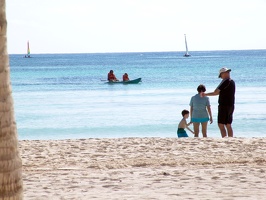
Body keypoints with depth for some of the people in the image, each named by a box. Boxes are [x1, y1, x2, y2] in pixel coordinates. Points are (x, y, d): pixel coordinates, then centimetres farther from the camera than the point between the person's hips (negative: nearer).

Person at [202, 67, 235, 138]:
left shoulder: (226, 81, -13)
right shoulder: (232, 82, 16)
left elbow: (216, 92, -13)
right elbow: (219, 92, 21)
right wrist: (206, 94, 24)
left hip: (224, 106, -9)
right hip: (230, 106, 9)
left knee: (221, 124, -7)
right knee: (228, 125, 11)